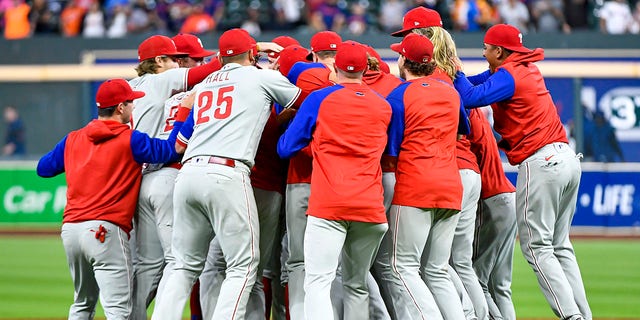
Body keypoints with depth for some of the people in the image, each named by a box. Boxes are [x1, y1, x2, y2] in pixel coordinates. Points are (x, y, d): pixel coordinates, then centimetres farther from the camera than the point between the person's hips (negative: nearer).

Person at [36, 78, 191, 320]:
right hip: (105, 230, -7)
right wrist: (186, 108, 3)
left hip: (70, 228, 7)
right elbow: (171, 149, -8)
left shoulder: (73, 139, 15)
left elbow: (43, 168, 25)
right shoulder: (130, 139, -3)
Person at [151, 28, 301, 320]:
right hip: (227, 175, -6)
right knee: (244, 265, -3)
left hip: (188, 173, 6)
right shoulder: (262, 77, 10)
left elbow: (179, 144, 26)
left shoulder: (203, 85, 25)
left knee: (186, 264, 13)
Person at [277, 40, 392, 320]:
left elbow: (285, 148, 8)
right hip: (370, 207, 4)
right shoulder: (383, 107, 15)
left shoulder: (319, 99, 3)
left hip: (328, 205, -4)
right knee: (357, 286, 14)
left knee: (317, 283, -12)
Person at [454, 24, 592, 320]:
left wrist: (456, 73, -4)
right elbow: (484, 80, 23)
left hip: (540, 162, -9)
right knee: (559, 246, 14)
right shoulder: (529, 69, 17)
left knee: (536, 246, -6)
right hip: (568, 159, 9)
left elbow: (471, 98, -21)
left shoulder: (508, 75, -9)